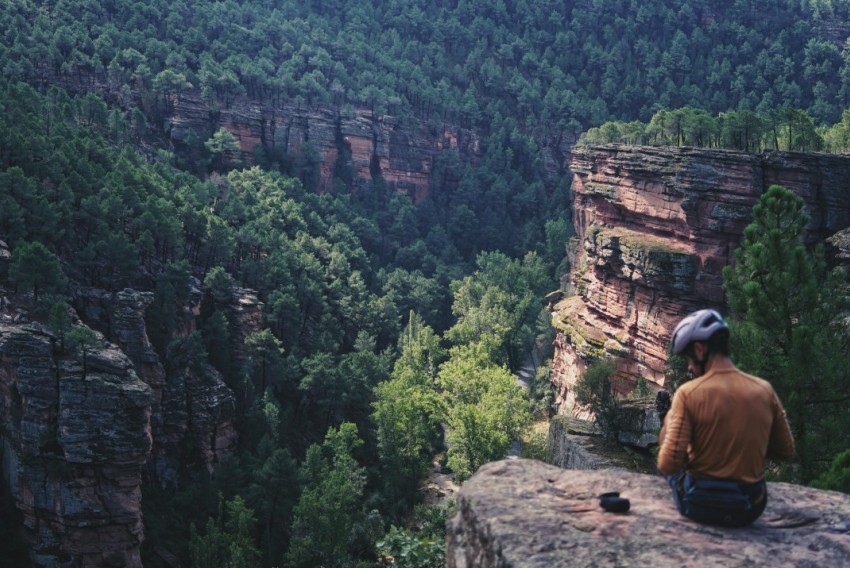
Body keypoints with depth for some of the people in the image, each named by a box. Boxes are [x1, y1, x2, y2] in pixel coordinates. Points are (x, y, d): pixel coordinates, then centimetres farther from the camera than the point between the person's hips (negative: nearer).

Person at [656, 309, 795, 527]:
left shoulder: (688, 393, -17)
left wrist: (668, 427, -1)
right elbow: (786, 452, 5)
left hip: (699, 505, -4)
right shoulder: (764, 390, -5)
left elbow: (667, 465, -20)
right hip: (750, 508, 4)